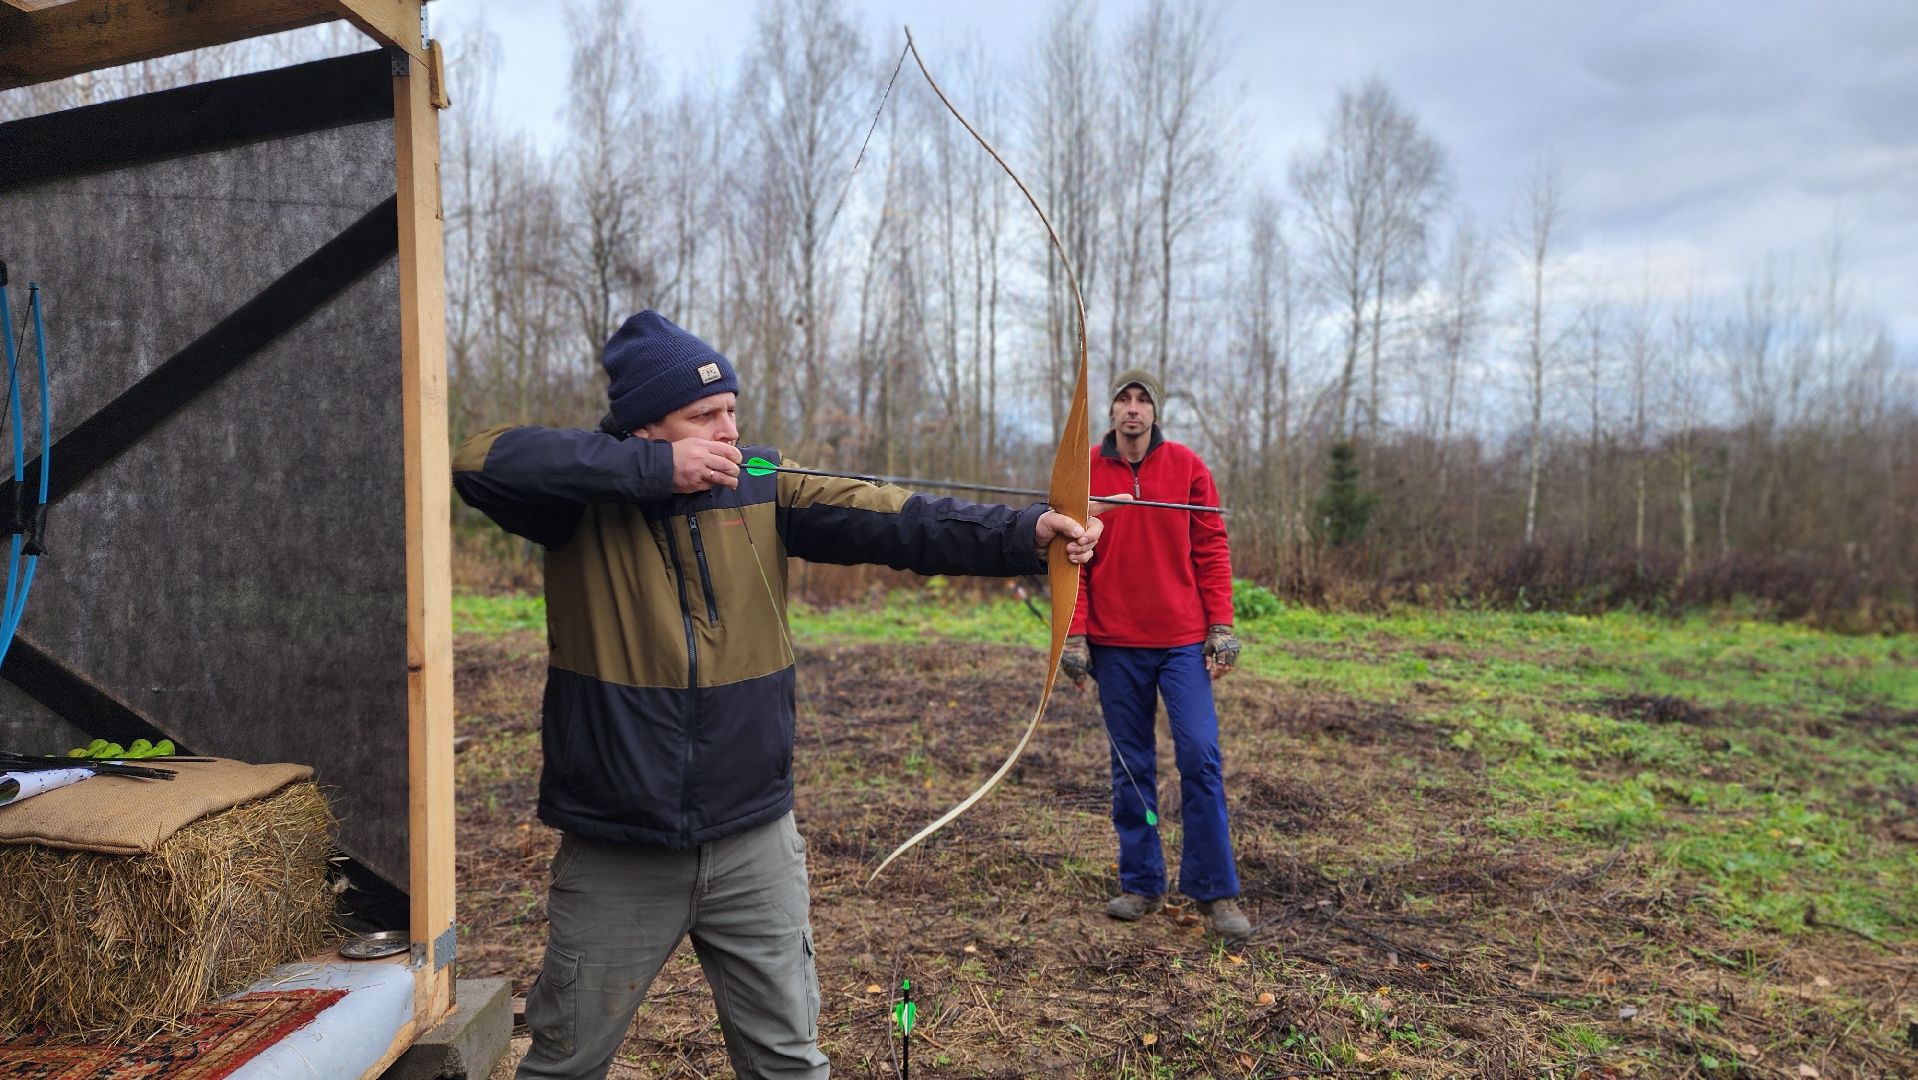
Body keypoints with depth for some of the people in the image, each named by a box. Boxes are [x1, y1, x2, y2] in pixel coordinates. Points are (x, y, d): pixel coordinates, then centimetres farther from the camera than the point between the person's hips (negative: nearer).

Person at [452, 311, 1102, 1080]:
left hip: (754, 842, 2)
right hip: (614, 853, -1)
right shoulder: (583, 493, -8)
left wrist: (1026, 533, -27)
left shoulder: (760, 489, -4)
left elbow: (896, 520, -14)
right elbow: (480, 461, -25)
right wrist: (654, 467, -25)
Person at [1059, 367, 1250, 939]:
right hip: (1114, 645, 1)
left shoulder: (1187, 467, 3)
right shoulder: (1084, 473, 2)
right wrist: (1074, 635, -4)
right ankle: (1141, 885, 21)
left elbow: (1211, 548, 2)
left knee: (1200, 758, -4)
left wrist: (1221, 624, -4)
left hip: (1183, 640, -1)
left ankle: (1216, 891, 8)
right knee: (1131, 766, 9)